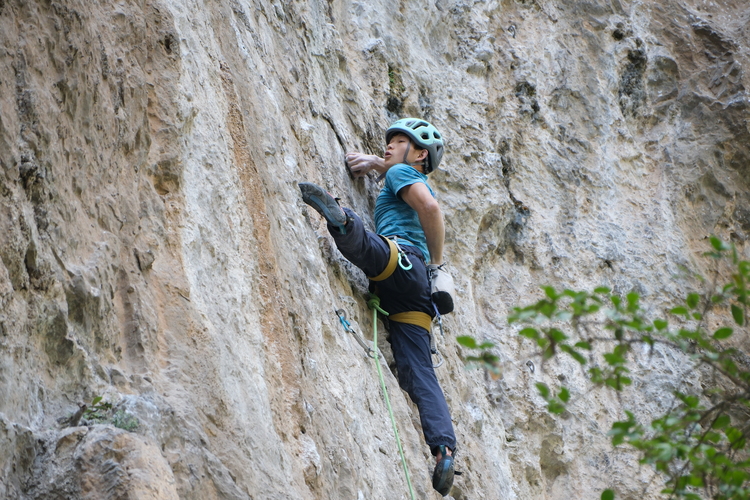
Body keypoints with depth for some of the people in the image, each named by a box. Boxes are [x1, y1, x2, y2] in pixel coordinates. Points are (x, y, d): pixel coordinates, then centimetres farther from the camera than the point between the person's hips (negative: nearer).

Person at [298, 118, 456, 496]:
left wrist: (436, 260, 0)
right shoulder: (413, 179, 39)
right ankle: (444, 450, -21)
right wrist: (376, 163, 48)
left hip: (401, 256, -7)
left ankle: (341, 220, -69)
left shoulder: (401, 173, 16)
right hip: (415, 292, 7)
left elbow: (429, 206, -5)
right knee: (418, 374, -7)